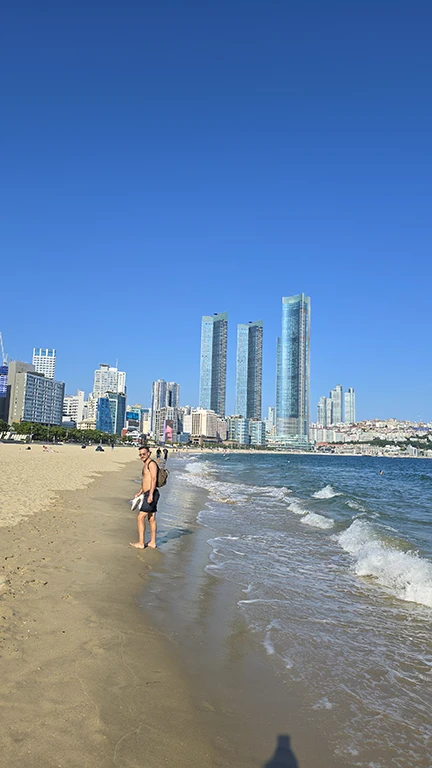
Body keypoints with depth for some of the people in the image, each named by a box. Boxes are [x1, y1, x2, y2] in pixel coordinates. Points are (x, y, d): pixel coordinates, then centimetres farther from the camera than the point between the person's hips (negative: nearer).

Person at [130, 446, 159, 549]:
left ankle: (141, 543, -5)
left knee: (140, 517, -9)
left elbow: (154, 479, -20)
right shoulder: (145, 464, 20)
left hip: (151, 494, -10)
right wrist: (140, 492, 33)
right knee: (151, 519, 12)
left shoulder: (151, 463, -11)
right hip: (148, 494, 10)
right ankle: (152, 543, 18)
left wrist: (150, 494, -26)